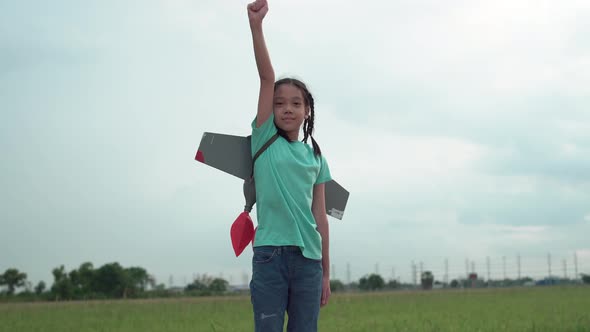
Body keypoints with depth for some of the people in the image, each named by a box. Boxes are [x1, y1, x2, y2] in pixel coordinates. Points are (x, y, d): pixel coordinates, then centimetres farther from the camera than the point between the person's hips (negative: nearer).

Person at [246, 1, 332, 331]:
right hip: (270, 253, -3)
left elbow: (320, 216, 13)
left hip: (308, 257, 3)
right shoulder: (264, 139, 6)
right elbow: (267, 78, -5)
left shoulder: (316, 157, 13)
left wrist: (326, 272, 11)